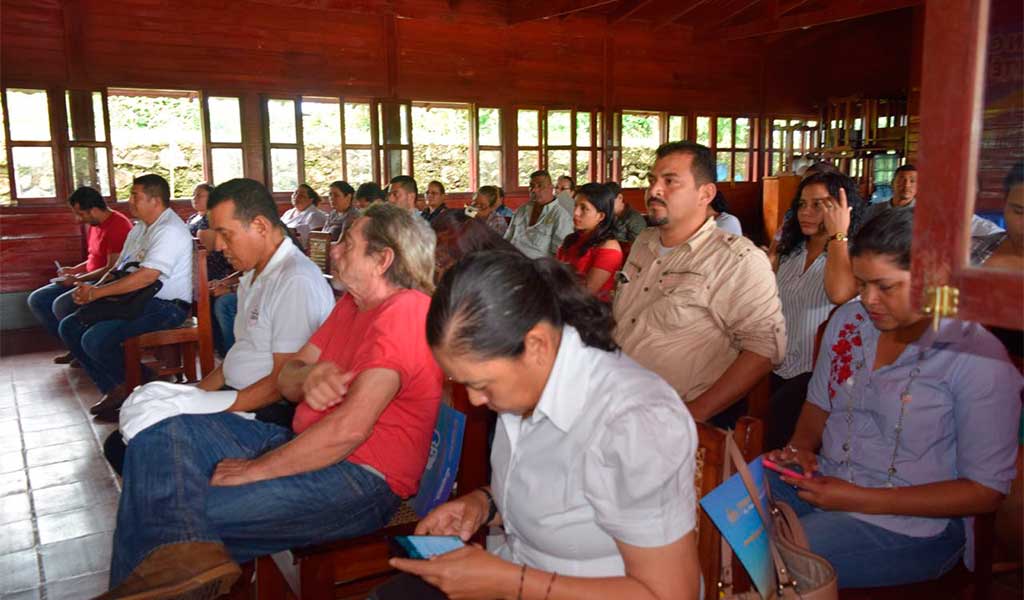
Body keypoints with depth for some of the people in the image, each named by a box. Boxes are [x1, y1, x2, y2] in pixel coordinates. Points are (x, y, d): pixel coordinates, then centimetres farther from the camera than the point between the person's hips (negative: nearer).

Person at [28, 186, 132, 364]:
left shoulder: (117, 226, -20)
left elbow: (112, 269, -23)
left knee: (61, 305, -28)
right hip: (90, 280, 11)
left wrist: (77, 279, -16)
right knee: (36, 300, 4)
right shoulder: (94, 225, 12)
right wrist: (73, 270, 9)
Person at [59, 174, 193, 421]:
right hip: (135, 301, 10)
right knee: (69, 327, 5)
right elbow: (119, 268, 20)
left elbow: (147, 276, -25)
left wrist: (96, 292, -19)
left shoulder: (170, 230, -15)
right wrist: (91, 290, 0)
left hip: (165, 307, -10)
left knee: (95, 340, -24)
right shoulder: (139, 229, 18)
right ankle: (114, 390, 6)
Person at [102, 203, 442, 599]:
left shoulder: (404, 312, -18)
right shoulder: (352, 304, 14)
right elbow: (286, 380, 13)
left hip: (361, 478, -10)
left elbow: (350, 428, -25)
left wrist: (254, 469, -15)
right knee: (161, 433, -4)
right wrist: (308, 375, -12)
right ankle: (181, 554, -22)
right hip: (304, 445, 10)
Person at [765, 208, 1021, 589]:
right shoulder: (849, 321, 4)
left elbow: (987, 490, -12)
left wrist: (862, 500, -18)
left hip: (907, 525, -6)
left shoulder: (977, 356, -14)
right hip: (822, 481, 6)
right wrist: (800, 448, -6)